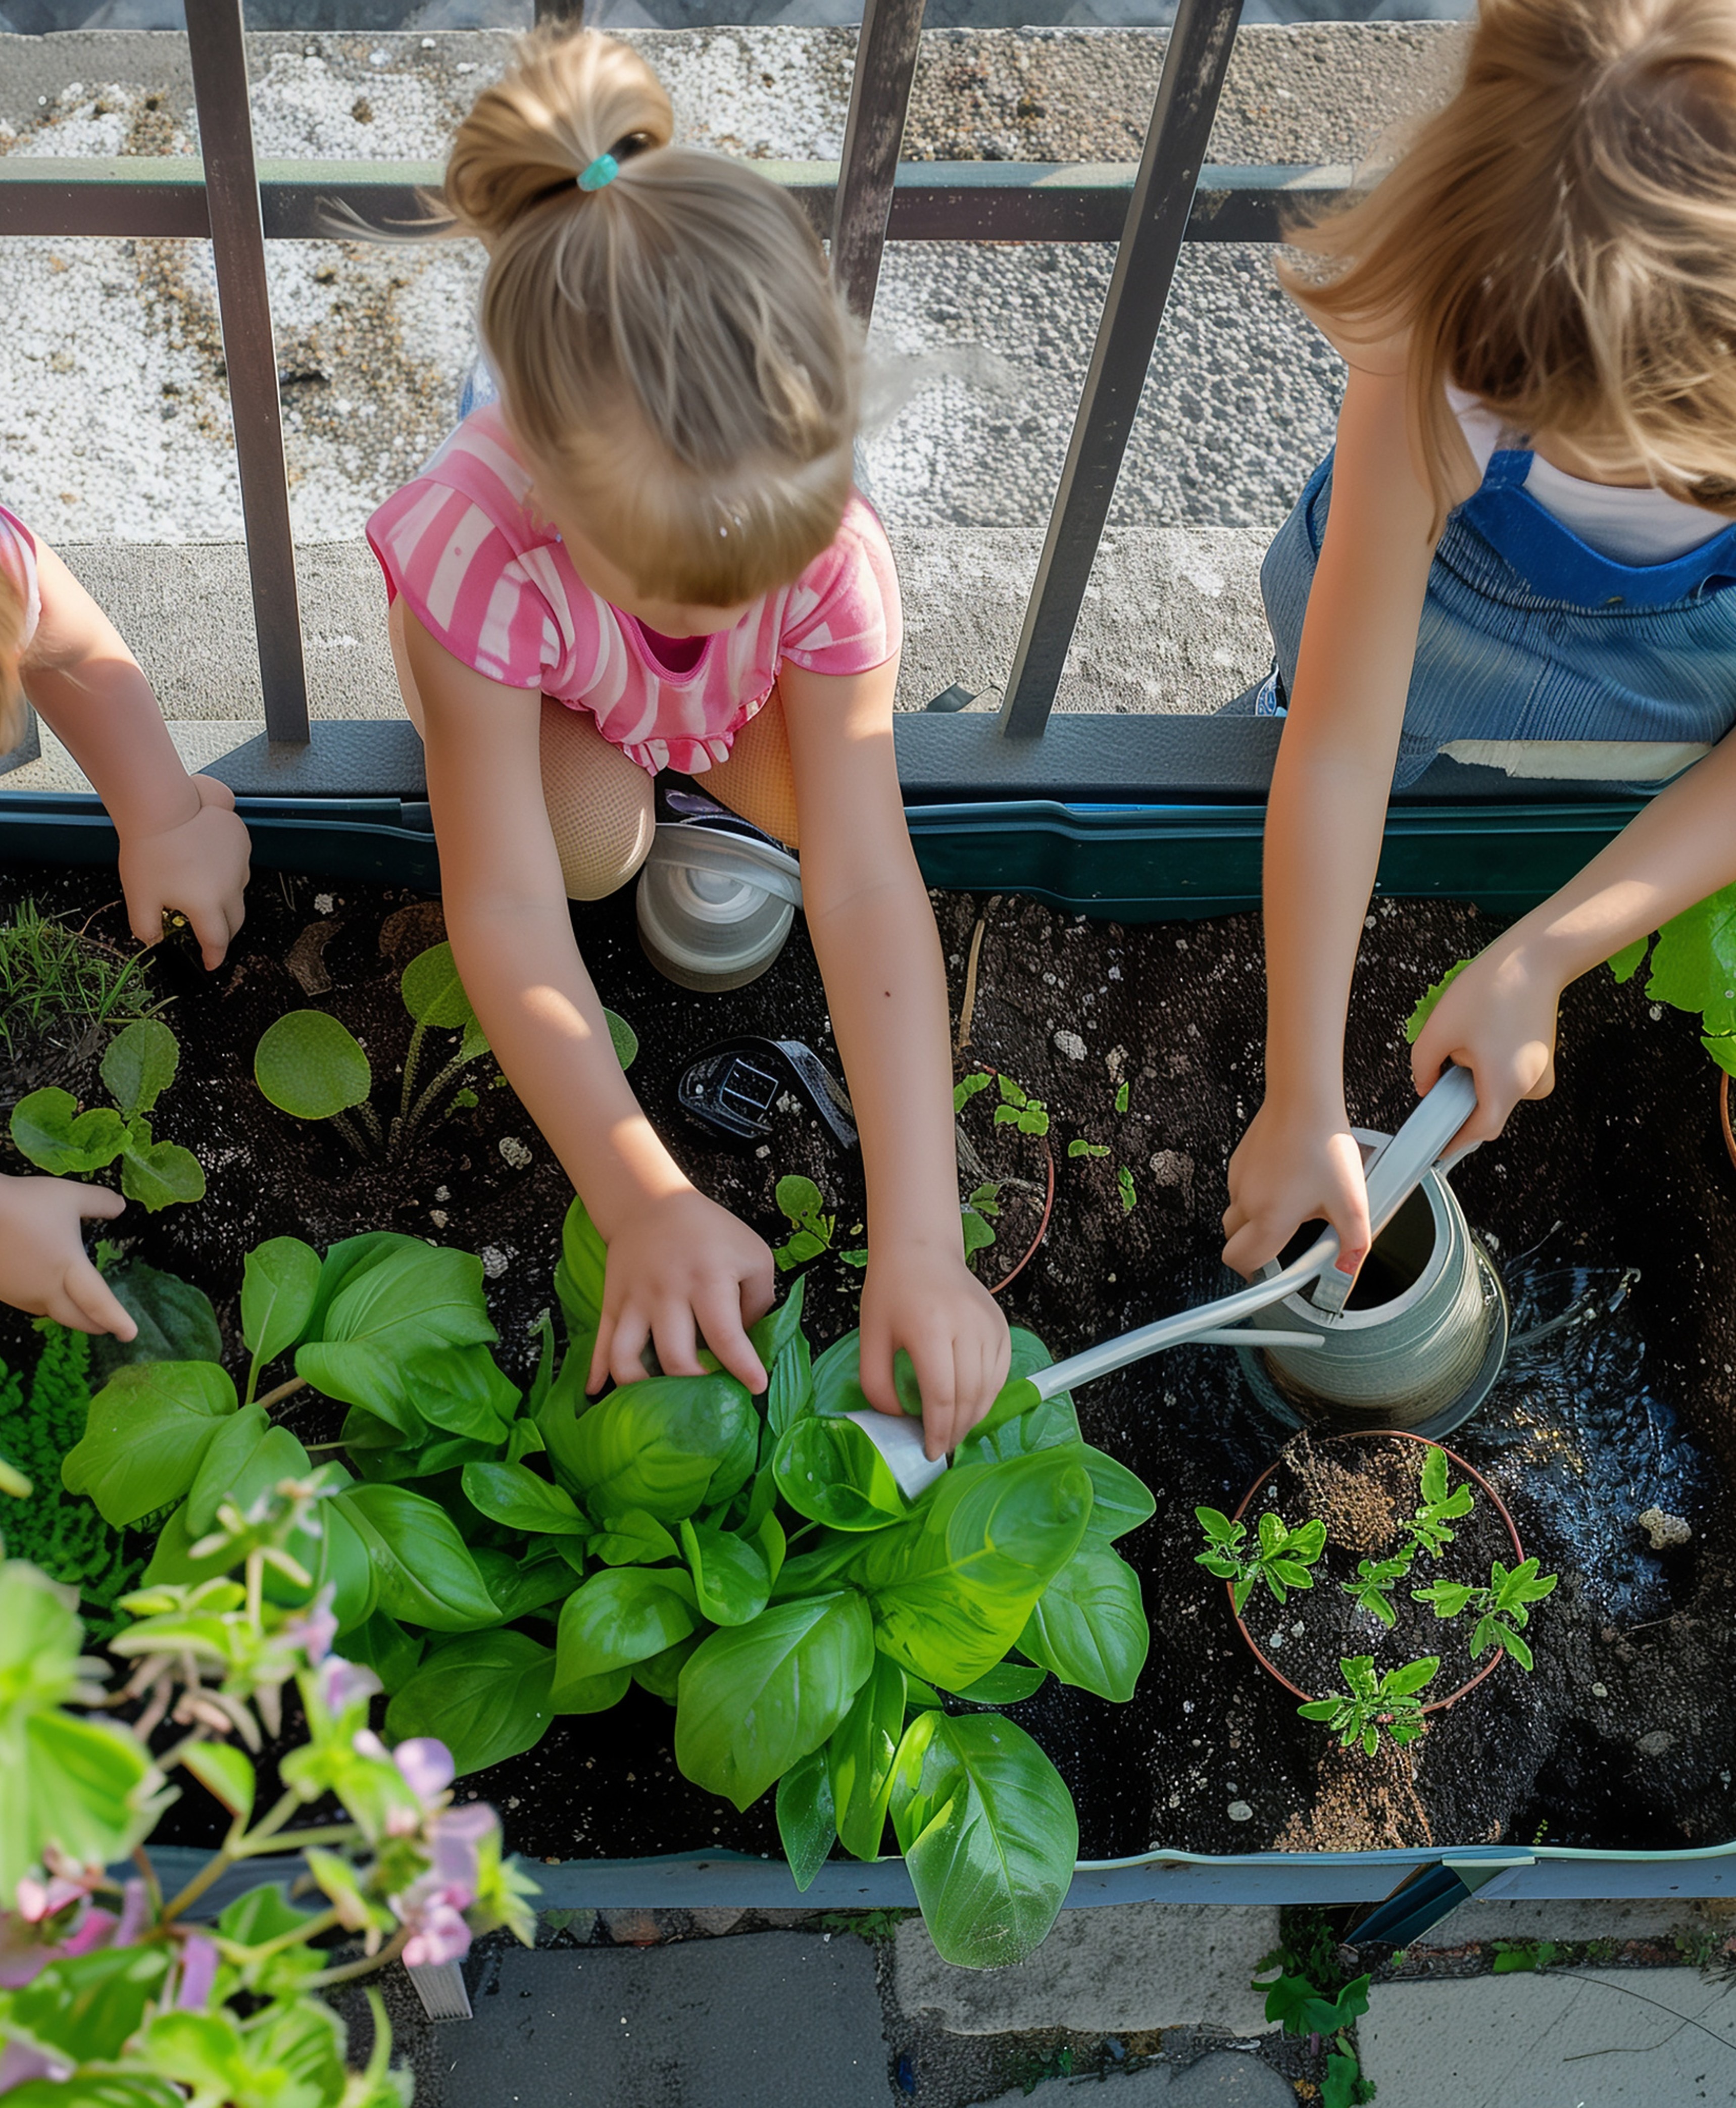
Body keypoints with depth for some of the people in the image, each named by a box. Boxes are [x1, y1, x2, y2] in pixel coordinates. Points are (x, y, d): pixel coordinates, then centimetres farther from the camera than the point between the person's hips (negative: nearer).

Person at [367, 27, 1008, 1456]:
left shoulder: (835, 550, -39)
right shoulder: (481, 556, -45)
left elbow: (868, 889, -43)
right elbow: (507, 911, -42)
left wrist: (920, 1238, -48)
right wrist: (643, 1203, -49)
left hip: (729, 700, 2)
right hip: (536, 674, -2)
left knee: (817, 798, -26)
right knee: (594, 835, -31)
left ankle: (693, 753, 8)